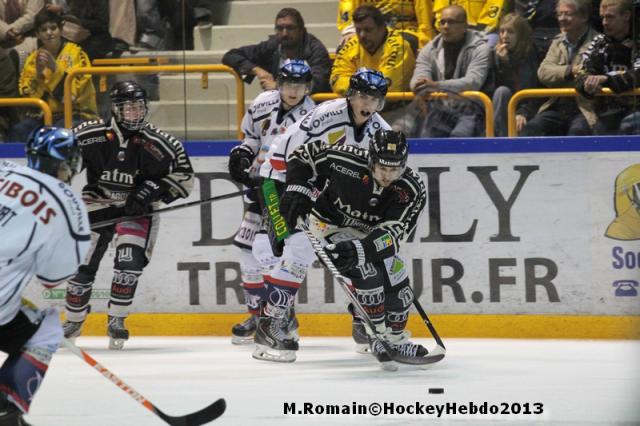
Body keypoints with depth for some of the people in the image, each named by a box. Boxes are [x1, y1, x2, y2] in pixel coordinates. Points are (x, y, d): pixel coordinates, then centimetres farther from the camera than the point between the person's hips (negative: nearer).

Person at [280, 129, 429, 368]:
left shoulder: (412, 190, -26)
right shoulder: (345, 161, -31)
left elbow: (391, 234, -34)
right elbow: (304, 154, -14)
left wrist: (358, 250, -49)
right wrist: (297, 190, -27)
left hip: (370, 233, 4)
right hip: (330, 224, -4)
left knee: (398, 283, -4)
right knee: (368, 271, -25)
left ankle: (396, 339, 20)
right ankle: (378, 337, -11)